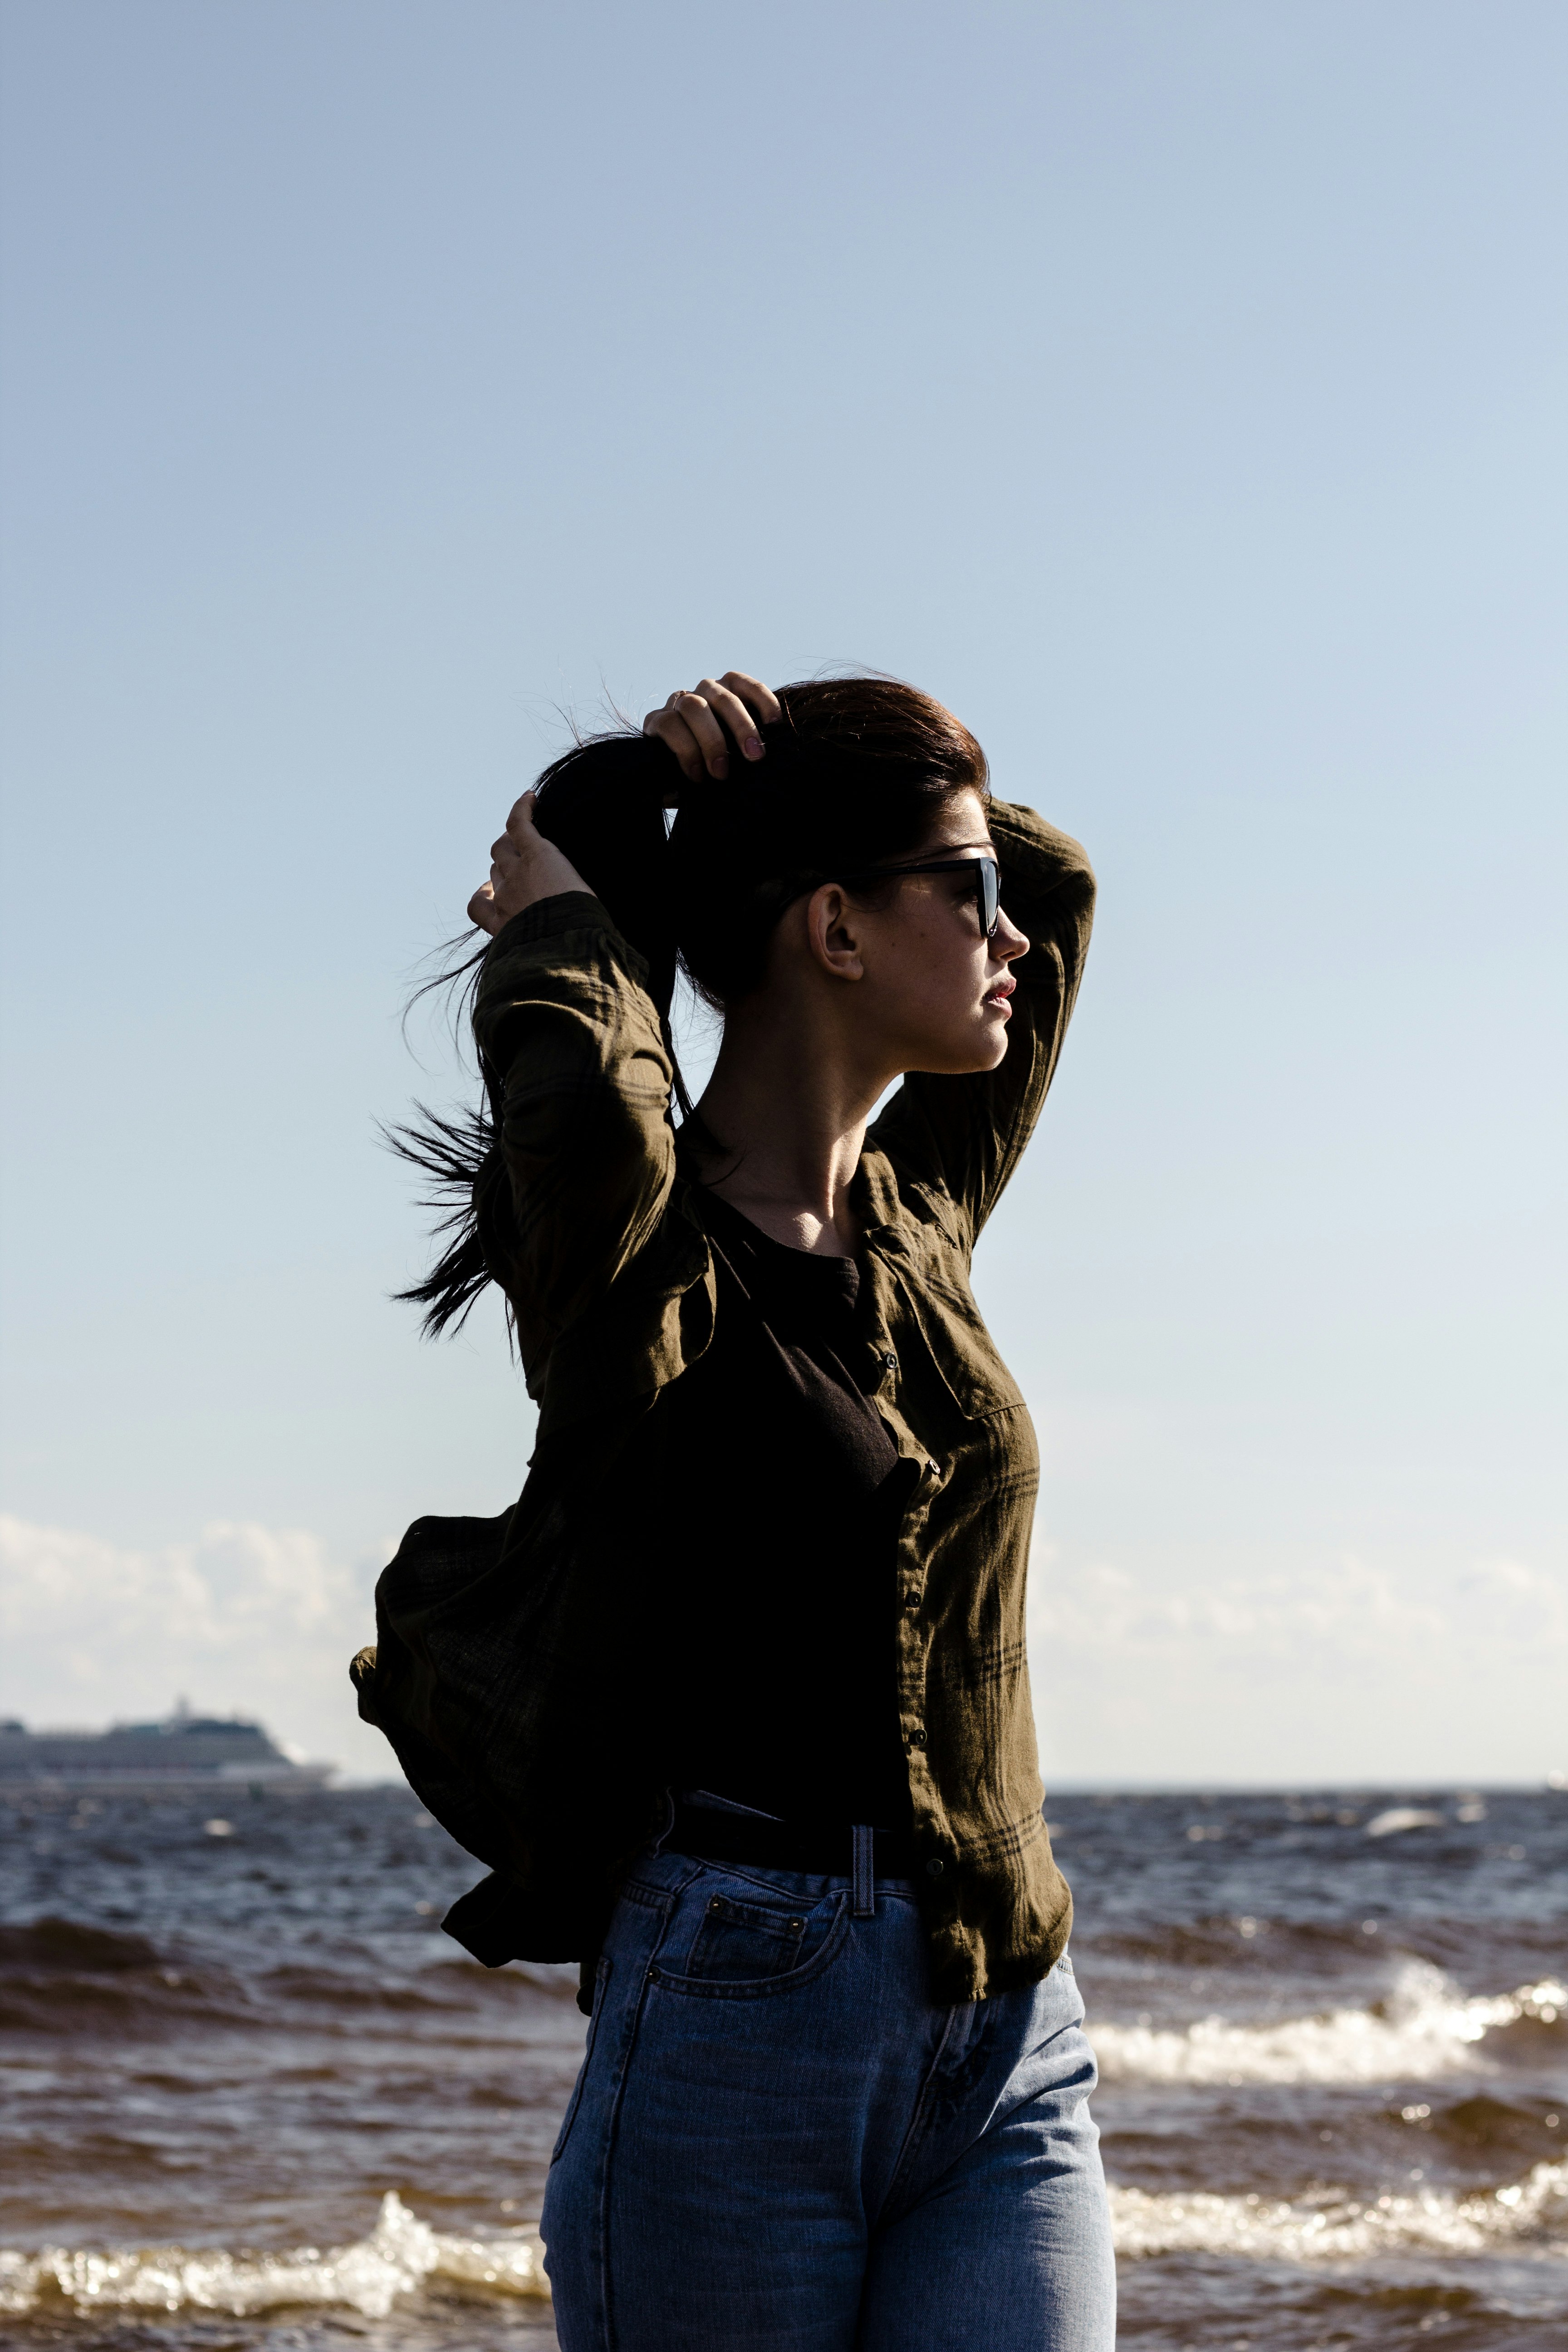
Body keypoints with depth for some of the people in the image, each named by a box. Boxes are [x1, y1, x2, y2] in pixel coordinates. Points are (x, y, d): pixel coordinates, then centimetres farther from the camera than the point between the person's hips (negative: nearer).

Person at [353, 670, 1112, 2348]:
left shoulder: (921, 1224, 13)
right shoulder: (644, 1255, -6)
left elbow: (1058, 884, 27)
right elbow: (591, 1105, -32)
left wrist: (757, 776, 12)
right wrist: (561, 922, -10)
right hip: (737, 2034, -6)